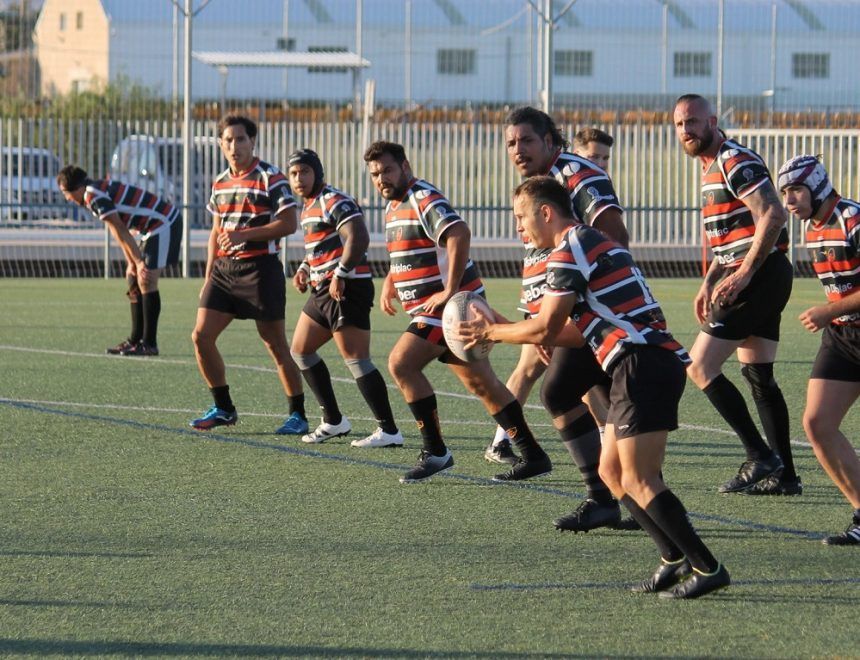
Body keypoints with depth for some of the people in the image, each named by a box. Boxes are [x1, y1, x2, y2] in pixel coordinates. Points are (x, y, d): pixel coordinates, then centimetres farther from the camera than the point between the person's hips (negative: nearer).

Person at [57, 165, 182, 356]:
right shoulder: (98, 192, 14)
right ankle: (135, 339, 15)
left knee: (147, 282, -13)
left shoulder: (93, 196, -17)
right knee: (134, 280, 11)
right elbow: (120, 232, 17)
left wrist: (138, 262, -21)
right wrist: (131, 263, 13)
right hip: (152, 228, 10)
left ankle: (149, 344, -12)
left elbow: (120, 231, -21)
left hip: (164, 224, -10)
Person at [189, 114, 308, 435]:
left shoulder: (270, 178, -8)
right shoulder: (220, 183, 13)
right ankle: (223, 408, 11)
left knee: (275, 344, -3)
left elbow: (289, 223, -15)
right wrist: (208, 276, 17)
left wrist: (245, 234, -22)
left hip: (260, 267, -7)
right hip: (224, 268, 7)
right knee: (201, 335, -2)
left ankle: (298, 415, 6)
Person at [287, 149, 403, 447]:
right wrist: (305, 270, 13)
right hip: (323, 289, 11)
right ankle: (333, 421, 22)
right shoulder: (308, 208, 18)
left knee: (356, 360, -13)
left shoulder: (334, 202, -13)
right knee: (300, 350, 15)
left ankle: (389, 431, -12)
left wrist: (339, 275, -23)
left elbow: (358, 238, -25)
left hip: (347, 288, -11)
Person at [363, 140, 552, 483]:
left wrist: (449, 292, -30)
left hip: (449, 306, -10)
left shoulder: (424, 200, -15)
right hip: (434, 310, 10)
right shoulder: (394, 208, 16)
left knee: (401, 363, -15)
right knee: (480, 382, 10)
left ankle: (434, 452, -10)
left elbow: (459, 235, -31)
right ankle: (533, 456, 13)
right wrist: (389, 283, 16)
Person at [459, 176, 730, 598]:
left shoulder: (569, 252, -6)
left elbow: (545, 328, -9)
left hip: (641, 364, -10)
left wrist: (490, 333, 7)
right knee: (611, 472, 12)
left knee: (638, 481, -12)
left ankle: (706, 568, -15)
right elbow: (581, 331, 25)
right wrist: (504, 331, 23)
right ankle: (676, 559, 8)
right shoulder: (592, 243, 25)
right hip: (651, 361, 10)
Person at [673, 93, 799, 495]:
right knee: (759, 375, 12)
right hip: (760, 281, 10)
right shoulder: (712, 167, 19)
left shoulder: (735, 162, -13)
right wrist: (708, 284, 18)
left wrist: (743, 274, -23)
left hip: (761, 277, -10)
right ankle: (784, 475, 14)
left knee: (699, 367, -11)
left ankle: (760, 457, -11)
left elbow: (773, 215, -24)